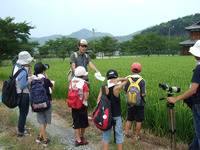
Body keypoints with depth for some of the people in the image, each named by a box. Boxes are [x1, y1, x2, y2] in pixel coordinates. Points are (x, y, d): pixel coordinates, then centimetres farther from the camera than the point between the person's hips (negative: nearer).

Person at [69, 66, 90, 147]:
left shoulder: (71, 84, -2)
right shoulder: (84, 85, -17)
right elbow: (86, 98, -17)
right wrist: (87, 94, 2)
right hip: (82, 106, -4)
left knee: (76, 123, 11)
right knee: (83, 122, 17)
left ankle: (78, 140, 13)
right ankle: (81, 136, 32)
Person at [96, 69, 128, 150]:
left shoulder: (103, 88, -10)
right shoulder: (117, 88, -15)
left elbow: (98, 101, -10)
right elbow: (126, 80, -1)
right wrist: (118, 80, -15)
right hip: (116, 116, -2)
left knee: (106, 135, 13)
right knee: (119, 135, 14)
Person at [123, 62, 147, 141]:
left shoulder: (128, 80, -8)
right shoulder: (142, 81, -15)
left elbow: (125, 91, -1)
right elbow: (143, 94, -18)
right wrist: (145, 93, 3)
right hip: (140, 104, -2)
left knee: (129, 119, 19)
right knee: (138, 121, 11)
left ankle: (126, 133, 25)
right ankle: (136, 136, 20)